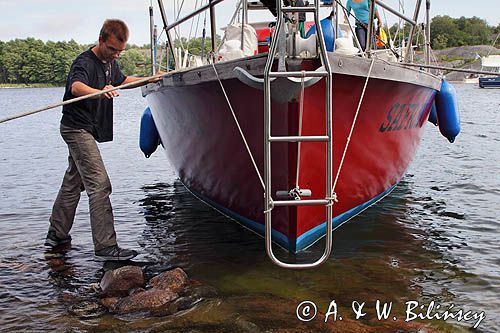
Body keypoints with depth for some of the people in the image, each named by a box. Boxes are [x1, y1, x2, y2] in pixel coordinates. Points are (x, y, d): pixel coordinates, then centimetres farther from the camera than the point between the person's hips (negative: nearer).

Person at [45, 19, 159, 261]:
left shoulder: (110, 63, 9)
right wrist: (100, 92, -62)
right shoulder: (85, 62, -20)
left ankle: (56, 235, 29)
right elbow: (76, 87, -42)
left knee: (73, 182, 16)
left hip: (87, 131, 10)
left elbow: (122, 80, 31)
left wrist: (148, 80, 23)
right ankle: (105, 247, -14)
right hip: (78, 128, -10)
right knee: (99, 185, -15)